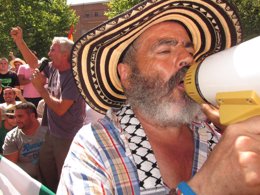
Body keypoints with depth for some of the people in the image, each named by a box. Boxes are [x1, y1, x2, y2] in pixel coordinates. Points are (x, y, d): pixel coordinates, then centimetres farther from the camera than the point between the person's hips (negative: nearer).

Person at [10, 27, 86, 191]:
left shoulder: (74, 77, -22)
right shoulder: (54, 69, 2)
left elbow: (60, 108, -25)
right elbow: (34, 63, 18)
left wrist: (40, 87, -17)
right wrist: (19, 40, 10)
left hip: (68, 138, -8)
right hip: (52, 133, 8)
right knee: (45, 172, 22)